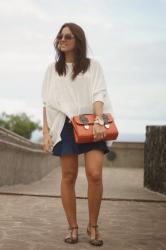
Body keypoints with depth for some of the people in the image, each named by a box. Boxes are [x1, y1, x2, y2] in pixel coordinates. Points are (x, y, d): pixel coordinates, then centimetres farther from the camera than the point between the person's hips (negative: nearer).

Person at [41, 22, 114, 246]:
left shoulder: (93, 65, 7)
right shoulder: (52, 69, 13)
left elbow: (98, 95, -5)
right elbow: (47, 102, 10)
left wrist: (98, 122, -22)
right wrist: (46, 132, 1)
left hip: (91, 124, -2)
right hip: (65, 126, 2)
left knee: (95, 174, -15)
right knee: (68, 177, 0)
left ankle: (93, 226, 2)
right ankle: (73, 228, 10)